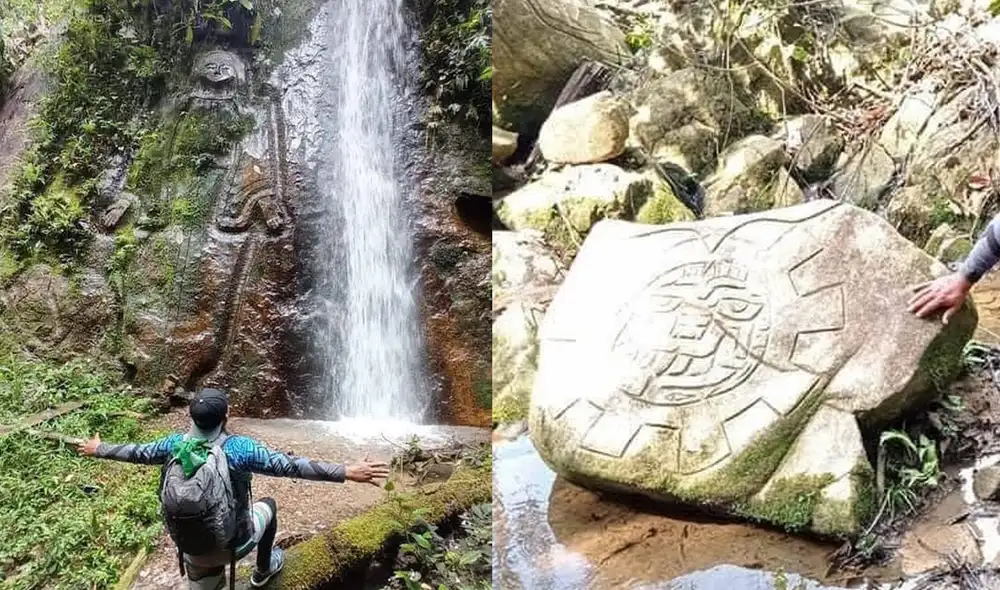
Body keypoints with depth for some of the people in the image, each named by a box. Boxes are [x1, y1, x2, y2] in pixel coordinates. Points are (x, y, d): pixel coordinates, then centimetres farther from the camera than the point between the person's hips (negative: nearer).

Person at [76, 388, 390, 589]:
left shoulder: (175, 444, -9)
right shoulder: (239, 448, -23)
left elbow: (137, 452, 8)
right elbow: (290, 466, -26)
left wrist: (98, 449, 29)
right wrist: (347, 472, -27)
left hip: (193, 547, 2)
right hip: (234, 543, -2)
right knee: (267, 505, 27)